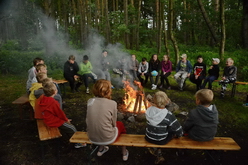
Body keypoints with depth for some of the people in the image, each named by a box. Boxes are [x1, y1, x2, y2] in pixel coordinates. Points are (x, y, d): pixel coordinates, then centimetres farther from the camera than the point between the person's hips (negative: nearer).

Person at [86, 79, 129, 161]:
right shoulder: (112, 103, -17)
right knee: (120, 124, 26)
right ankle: (124, 153, 39)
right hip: (107, 139, -4)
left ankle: (100, 149, 40)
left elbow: (88, 121, 3)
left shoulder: (90, 101, -6)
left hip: (92, 138, 4)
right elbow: (114, 124, -6)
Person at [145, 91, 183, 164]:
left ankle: (155, 150, 30)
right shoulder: (168, 115, -26)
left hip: (149, 138, 3)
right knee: (173, 129, 19)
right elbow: (178, 129, -15)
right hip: (161, 141, -3)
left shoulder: (149, 111, -15)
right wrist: (179, 134, 8)